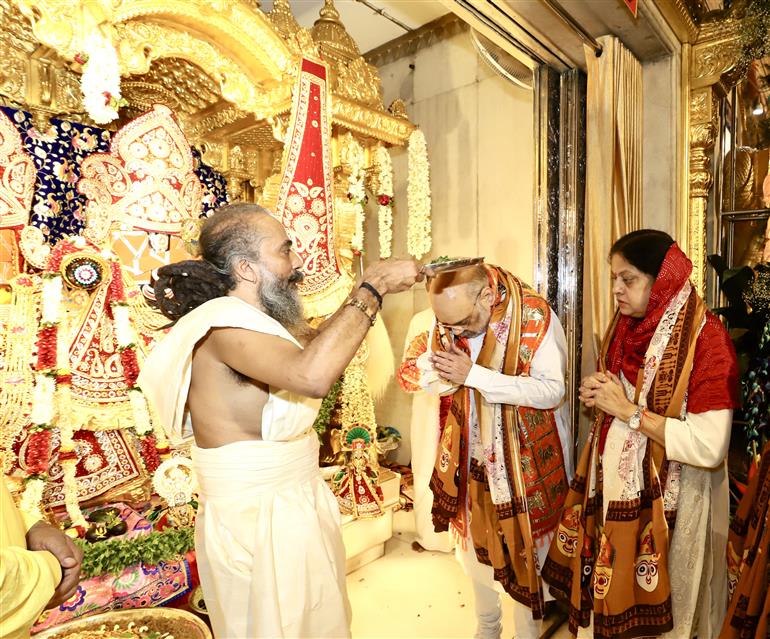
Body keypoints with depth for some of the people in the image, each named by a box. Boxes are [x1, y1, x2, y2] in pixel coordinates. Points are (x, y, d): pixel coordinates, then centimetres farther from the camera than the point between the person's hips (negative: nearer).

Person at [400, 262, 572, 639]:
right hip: (471, 456, 5)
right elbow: (426, 377, 0)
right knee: (474, 543, 20)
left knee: (524, 549, 12)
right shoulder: (446, 318, -8)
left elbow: (553, 390, -26)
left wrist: (473, 374, -32)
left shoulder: (534, 317, -22)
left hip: (526, 460, -4)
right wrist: (441, 371, -25)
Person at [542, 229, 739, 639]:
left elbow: (710, 447, -25)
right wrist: (597, 394, -5)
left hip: (669, 500, -5)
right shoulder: (626, 327, 2)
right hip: (616, 486, 6)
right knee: (613, 591, 18)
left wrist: (628, 410, -20)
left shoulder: (705, 338, -19)